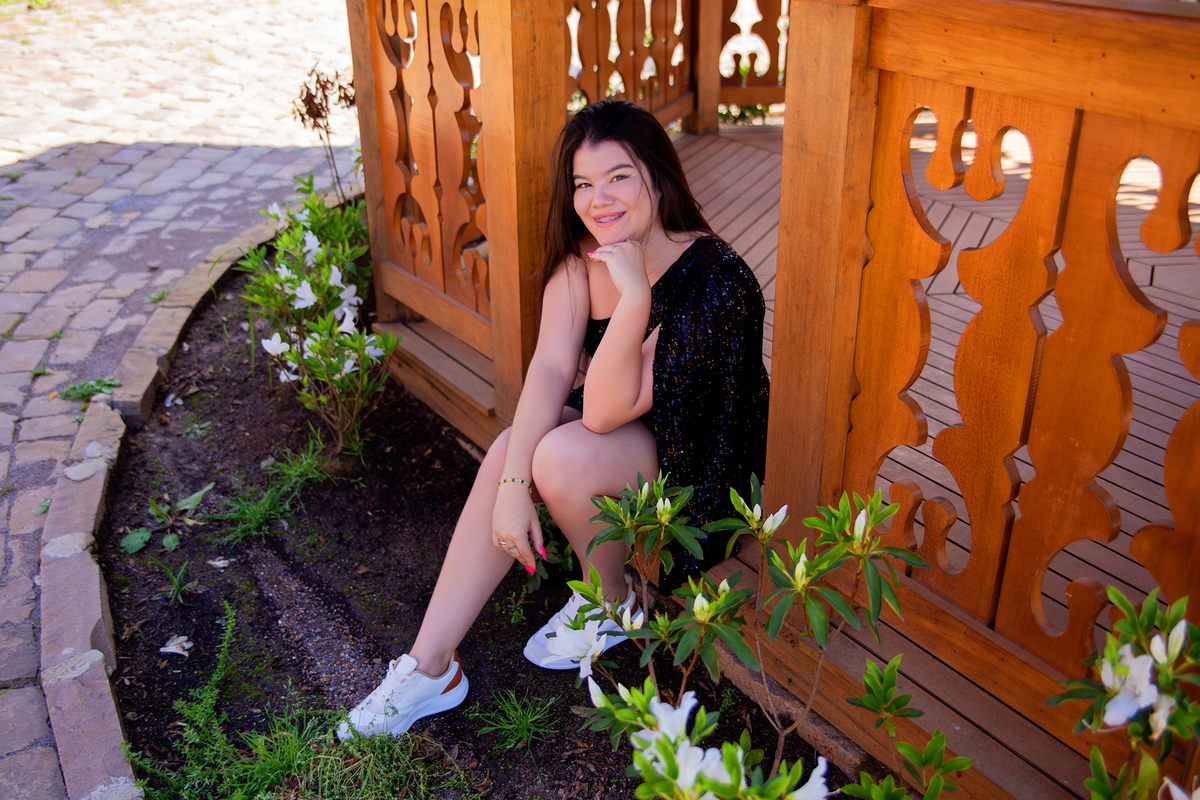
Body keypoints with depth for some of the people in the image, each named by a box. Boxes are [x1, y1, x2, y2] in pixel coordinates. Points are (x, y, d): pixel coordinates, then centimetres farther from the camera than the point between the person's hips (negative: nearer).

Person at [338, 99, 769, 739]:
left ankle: (611, 600, 2)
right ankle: (430, 668, -11)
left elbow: (606, 411, -31)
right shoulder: (580, 253, -8)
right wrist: (513, 484, -26)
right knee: (507, 451, -18)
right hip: (617, 420, 6)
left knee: (564, 458, -30)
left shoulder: (711, 279, -28)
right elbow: (551, 369, -16)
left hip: (696, 455, -6)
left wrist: (634, 296, -43)